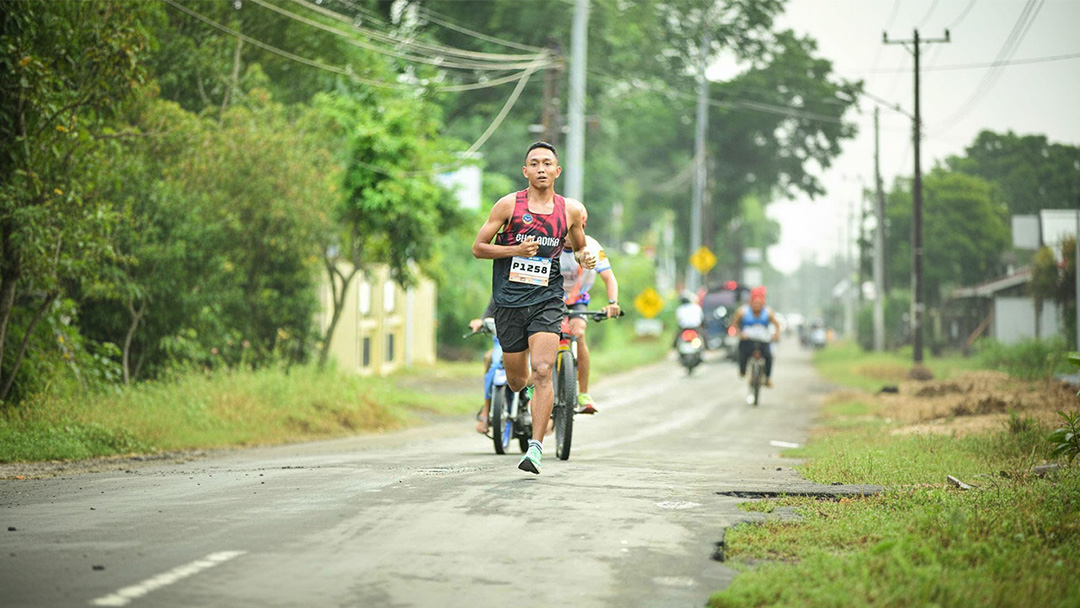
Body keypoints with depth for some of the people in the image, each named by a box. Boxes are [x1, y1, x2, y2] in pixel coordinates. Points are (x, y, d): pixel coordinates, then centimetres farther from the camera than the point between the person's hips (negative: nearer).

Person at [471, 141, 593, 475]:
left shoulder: (571, 210, 4)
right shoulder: (509, 205, -2)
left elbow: (578, 248, 21)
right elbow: (478, 248, 1)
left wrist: (585, 258, -2)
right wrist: (515, 250, -14)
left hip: (547, 300, 0)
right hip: (509, 301, 0)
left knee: (542, 371, -18)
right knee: (517, 379, 10)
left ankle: (536, 447, -18)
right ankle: (532, 394, 49)